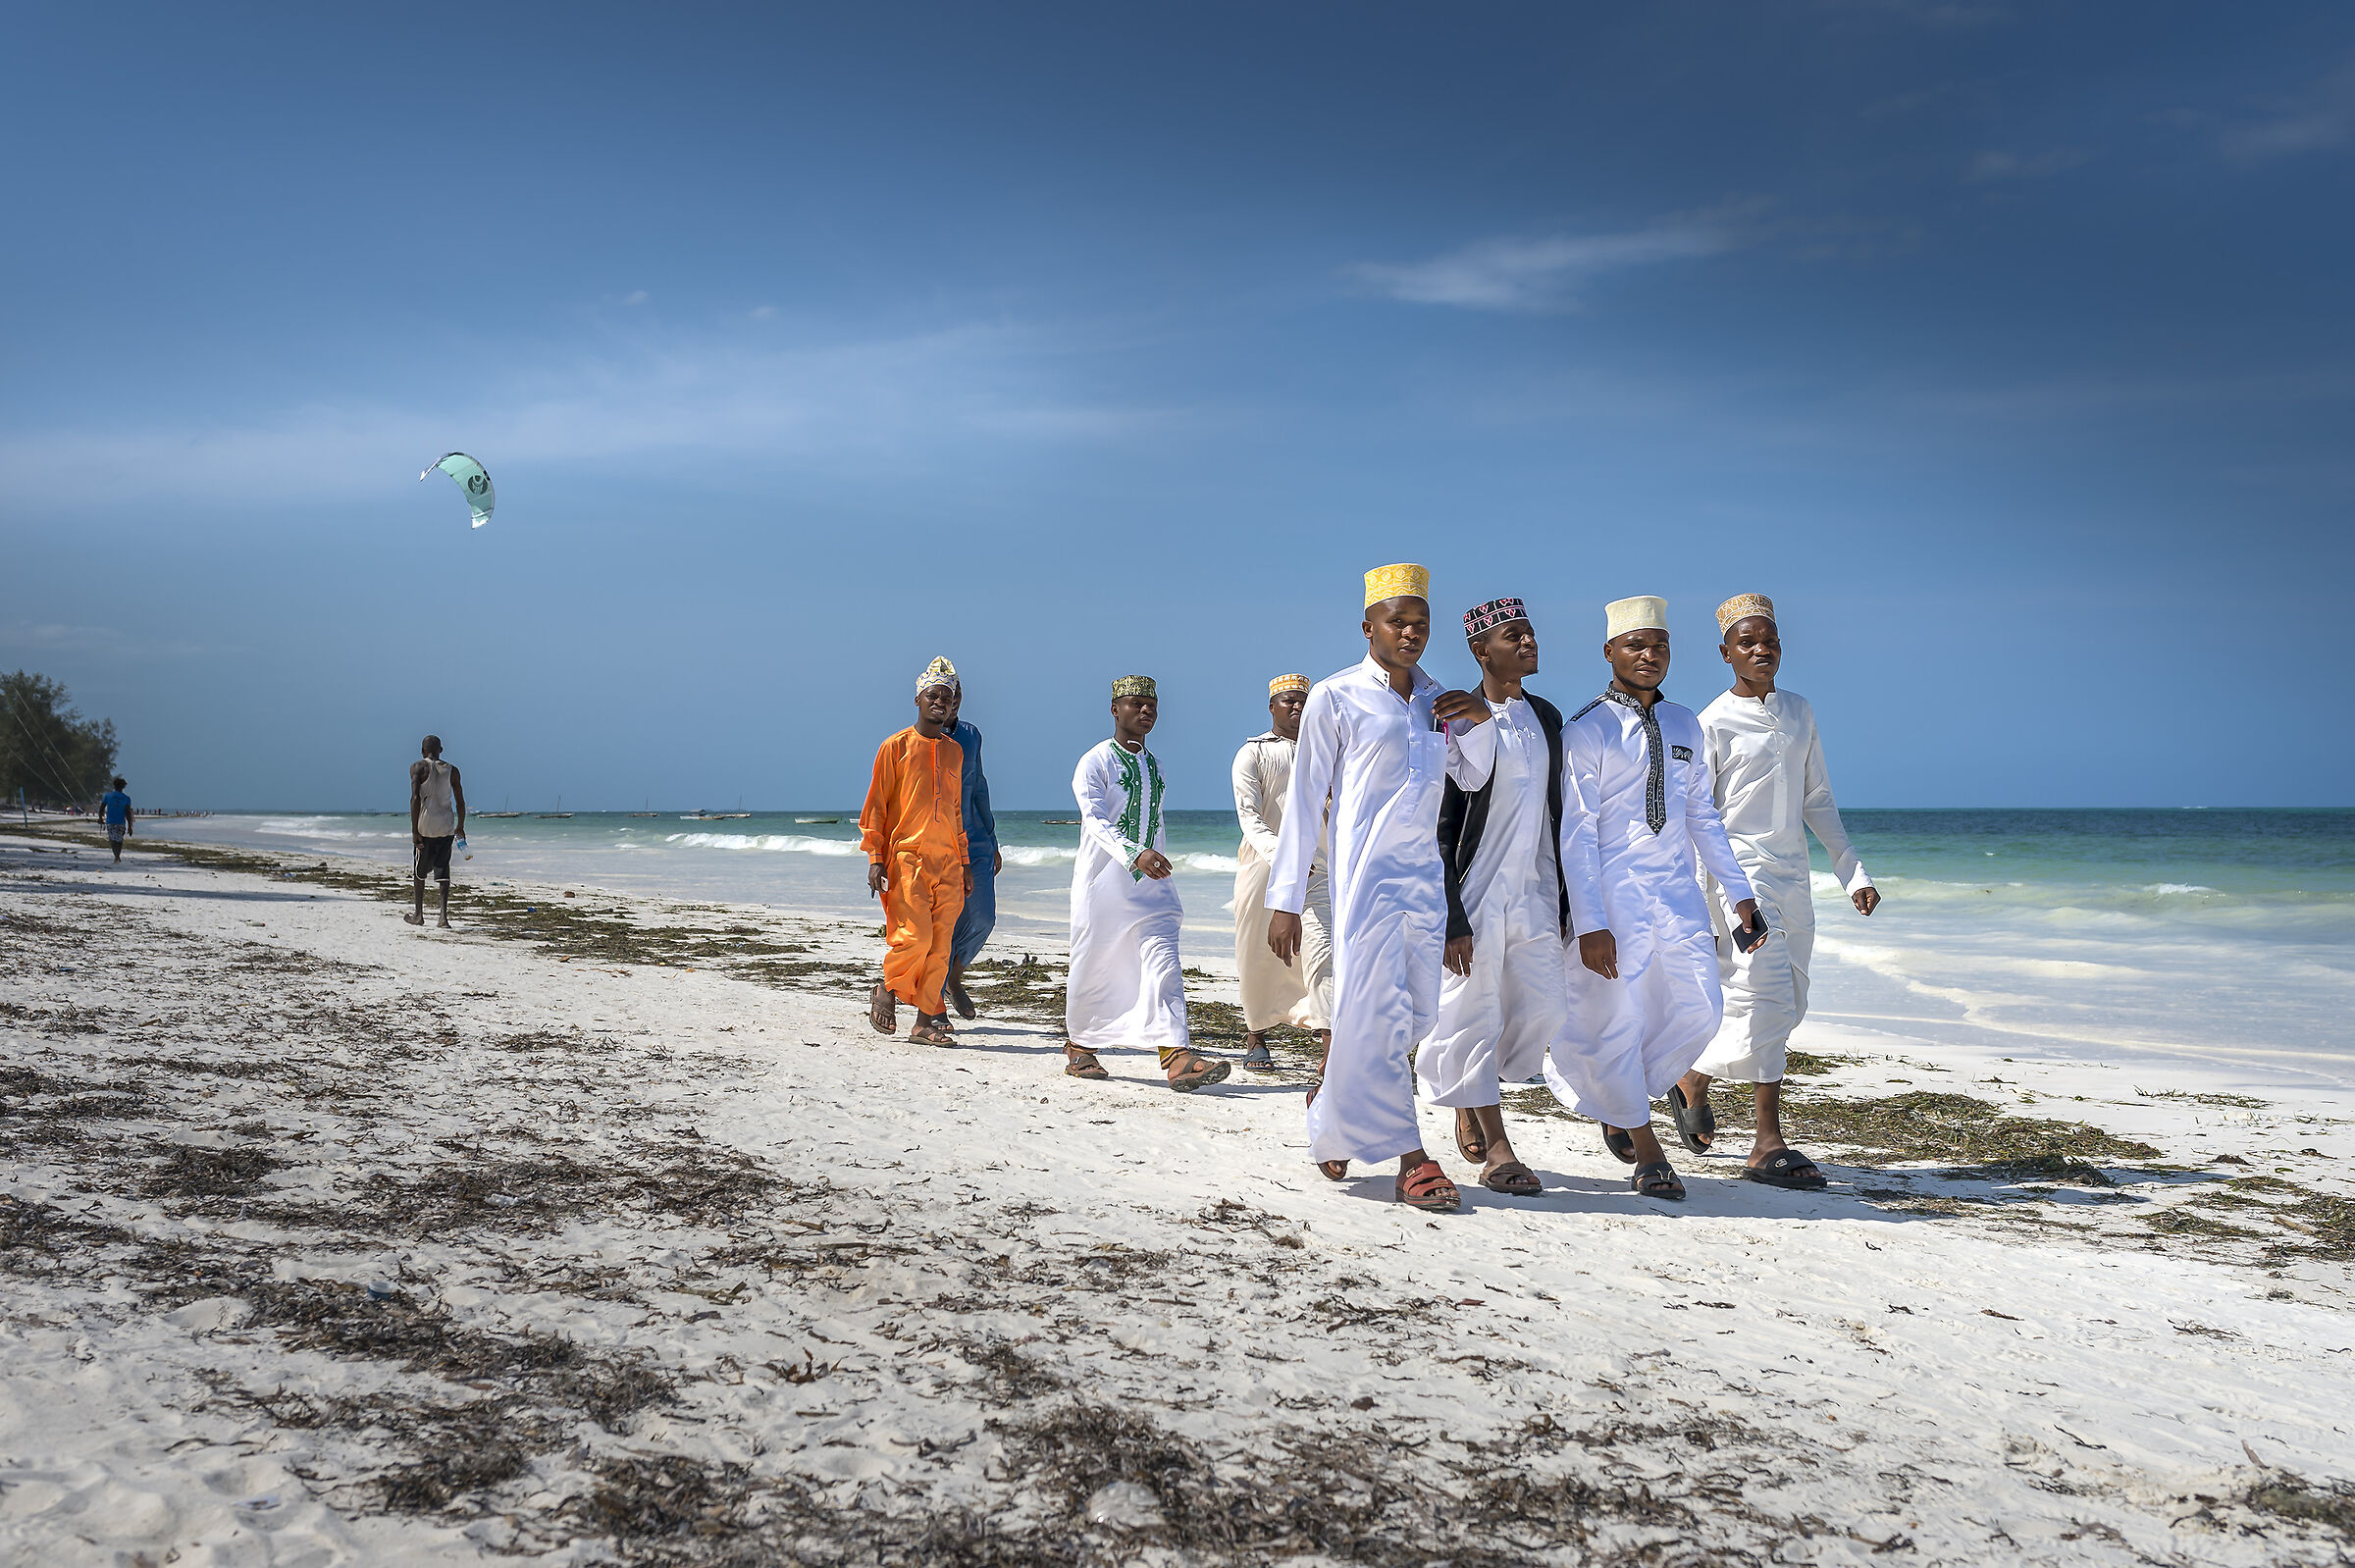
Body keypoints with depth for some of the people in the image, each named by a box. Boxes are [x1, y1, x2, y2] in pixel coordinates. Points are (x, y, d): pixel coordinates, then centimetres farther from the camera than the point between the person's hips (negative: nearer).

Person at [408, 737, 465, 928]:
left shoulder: (418, 767, -3)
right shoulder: (452, 770, 6)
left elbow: (415, 798, -11)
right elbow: (460, 801, 7)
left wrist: (414, 830, -12)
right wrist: (460, 827, 19)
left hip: (425, 825, -2)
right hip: (447, 826, 2)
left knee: (419, 869, 12)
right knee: (443, 870, 3)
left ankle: (418, 914, 21)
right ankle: (443, 916, -7)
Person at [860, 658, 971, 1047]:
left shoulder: (954, 751, 16)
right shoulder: (896, 747, 0)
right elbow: (876, 806, -1)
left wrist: (964, 861, 19)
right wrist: (875, 858, -8)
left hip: (947, 861, 5)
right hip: (906, 856, -5)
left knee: (940, 943, 0)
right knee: (914, 935, -14)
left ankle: (927, 1019, 6)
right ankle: (886, 992, 12)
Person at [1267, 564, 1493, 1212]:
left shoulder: (1437, 699, 14)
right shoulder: (1336, 697, -2)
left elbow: (1472, 782, 23)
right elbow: (1304, 799, -3)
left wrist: (1481, 721, 2)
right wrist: (1285, 900, -6)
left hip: (1424, 873, 6)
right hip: (1364, 871, -6)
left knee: (1418, 1011, 8)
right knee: (1374, 1008, -8)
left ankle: (1334, 1103, 31)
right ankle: (1410, 1157, 0)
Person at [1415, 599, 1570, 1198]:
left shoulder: (1546, 716, 10)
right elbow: (1438, 830, -10)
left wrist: (1564, 895, 15)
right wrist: (1451, 919, -14)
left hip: (1534, 891, 6)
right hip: (1476, 893, -6)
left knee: (1543, 1012, 3)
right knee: (1474, 1016, -1)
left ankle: (1465, 1094, 28)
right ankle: (1497, 1150, 10)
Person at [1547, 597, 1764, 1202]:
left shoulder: (1685, 726, 11)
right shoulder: (1586, 730, -7)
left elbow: (1702, 815, 17)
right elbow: (1577, 830, -11)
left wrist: (1739, 893, 12)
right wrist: (1590, 923, -17)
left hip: (1678, 889, 5)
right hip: (1612, 891, -5)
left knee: (1698, 1010, 2)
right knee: (1617, 1020, -2)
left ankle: (1623, 1099, 29)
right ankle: (1644, 1147, 18)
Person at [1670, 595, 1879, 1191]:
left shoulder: (1799, 712, 13)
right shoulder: (1713, 724, -5)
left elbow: (1817, 800, 18)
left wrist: (1852, 872, 11)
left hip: (1793, 874, 7)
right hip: (1739, 869, -7)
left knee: (1787, 1005, 8)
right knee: (1768, 996, -13)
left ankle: (1694, 1076, 27)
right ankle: (1768, 1144, -5)